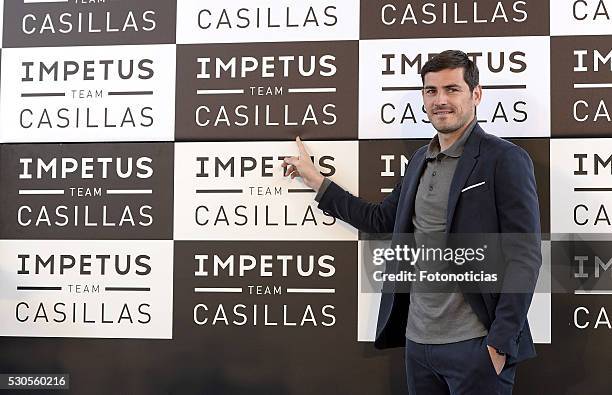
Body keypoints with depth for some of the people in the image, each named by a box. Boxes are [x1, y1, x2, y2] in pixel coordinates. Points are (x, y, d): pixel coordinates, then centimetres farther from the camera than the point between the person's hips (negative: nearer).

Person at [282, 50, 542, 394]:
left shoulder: (506, 160, -8)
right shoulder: (420, 160, 14)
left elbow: (525, 257, -12)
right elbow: (384, 221, 21)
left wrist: (500, 344, -17)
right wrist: (318, 181, 21)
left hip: (475, 346, -7)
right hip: (418, 341, 7)